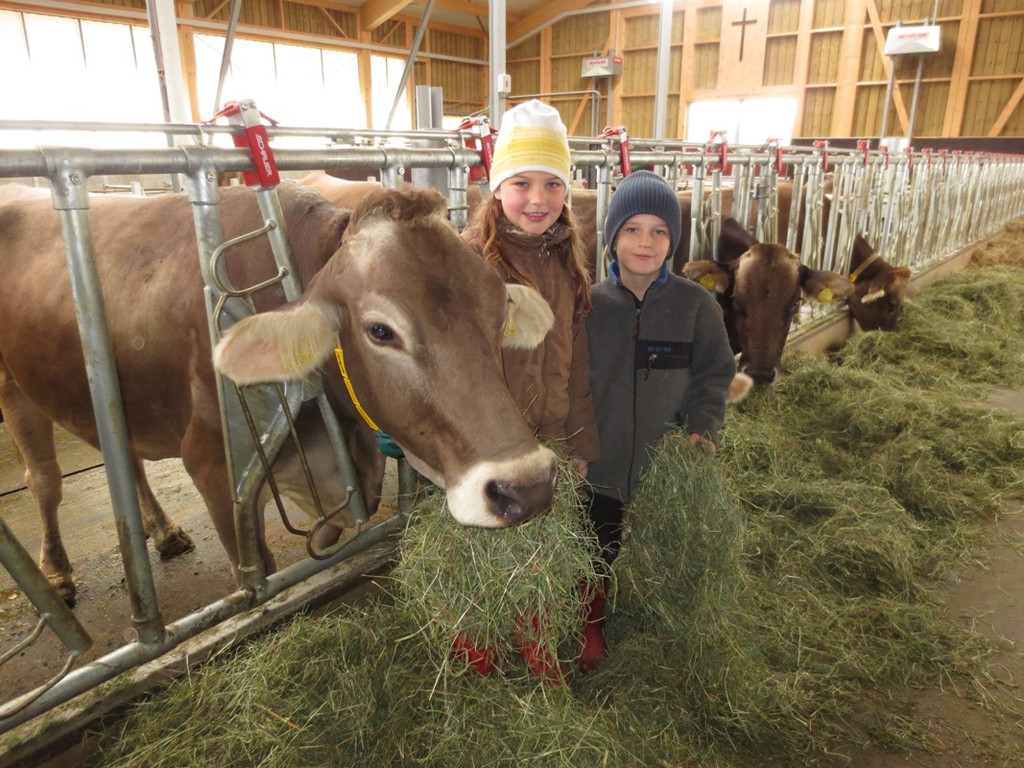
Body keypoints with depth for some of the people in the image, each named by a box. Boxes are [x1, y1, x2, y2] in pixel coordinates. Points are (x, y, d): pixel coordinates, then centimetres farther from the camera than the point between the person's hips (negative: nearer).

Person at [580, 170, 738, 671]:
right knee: (596, 553, 16)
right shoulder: (590, 304, -7)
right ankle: (591, 626, 44)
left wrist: (703, 429, -14)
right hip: (599, 462, 0)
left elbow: (713, 376, 1)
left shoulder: (696, 305, -7)